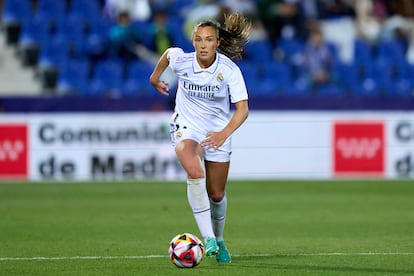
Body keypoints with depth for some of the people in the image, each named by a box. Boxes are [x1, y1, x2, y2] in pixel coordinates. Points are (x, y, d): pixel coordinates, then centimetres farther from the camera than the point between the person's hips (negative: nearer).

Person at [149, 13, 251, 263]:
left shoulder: (229, 70, -21)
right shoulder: (181, 60, -16)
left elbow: (242, 109, -26)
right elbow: (168, 53, 10)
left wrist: (224, 133, -43)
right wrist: (155, 77, 25)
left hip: (218, 132, 1)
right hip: (186, 127, -1)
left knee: (216, 194, 9)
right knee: (195, 173, -31)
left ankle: (218, 240, 39)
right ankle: (207, 237, -29)